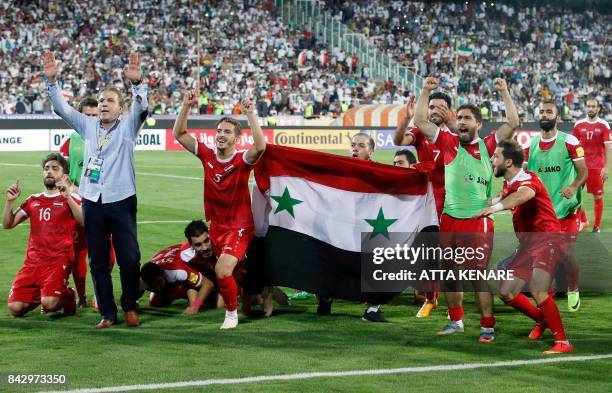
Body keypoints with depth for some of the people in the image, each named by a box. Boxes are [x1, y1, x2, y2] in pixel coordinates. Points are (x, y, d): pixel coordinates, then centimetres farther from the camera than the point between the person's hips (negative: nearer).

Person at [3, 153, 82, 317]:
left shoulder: (71, 198, 4)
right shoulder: (33, 200, 18)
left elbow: (84, 222, -14)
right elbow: (8, 224, 17)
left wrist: (67, 196, -23)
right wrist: (10, 201, 1)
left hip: (58, 261, -5)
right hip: (33, 261, 5)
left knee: (49, 304, -27)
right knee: (15, 308, -9)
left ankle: (67, 296, 7)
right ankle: (39, 296, 22)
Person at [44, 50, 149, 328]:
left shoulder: (127, 126, 3)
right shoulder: (89, 126, 12)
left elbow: (142, 109, -15)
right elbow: (62, 109, 8)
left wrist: (137, 83, -32)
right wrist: (51, 80, -6)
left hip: (121, 201, -3)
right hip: (92, 202, 3)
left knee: (129, 259, -5)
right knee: (98, 261, 5)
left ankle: (129, 307, 14)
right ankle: (107, 313, 13)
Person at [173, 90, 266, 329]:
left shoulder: (242, 161, -13)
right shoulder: (207, 156, -1)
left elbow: (260, 146, -33)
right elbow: (179, 135, 0)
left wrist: (250, 114, -35)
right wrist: (186, 107, -11)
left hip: (239, 228, -5)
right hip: (215, 227, 5)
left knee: (222, 271, -19)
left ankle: (232, 313, 2)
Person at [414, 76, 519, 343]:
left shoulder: (488, 147, 2)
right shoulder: (449, 143, 7)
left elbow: (513, 124, -5)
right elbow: (420, 121, 7)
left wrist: (504, 93, -5)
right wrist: (426, 91, 3)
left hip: (477, 222, -3)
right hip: (448, 220, 3)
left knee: (479, 276, -4)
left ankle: (487, 326, 3)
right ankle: (456, 321, 27)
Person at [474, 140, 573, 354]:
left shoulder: (527, 179, -15)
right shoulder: (509, 184, 12)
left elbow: (525, 194, -42)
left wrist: (496, 207, -58)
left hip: (546, 239, -9)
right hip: (527, 244, 9)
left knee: (537, 290, -26)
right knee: (506, 293, 7)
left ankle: (563, 342, -17)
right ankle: (542, 320, 31)